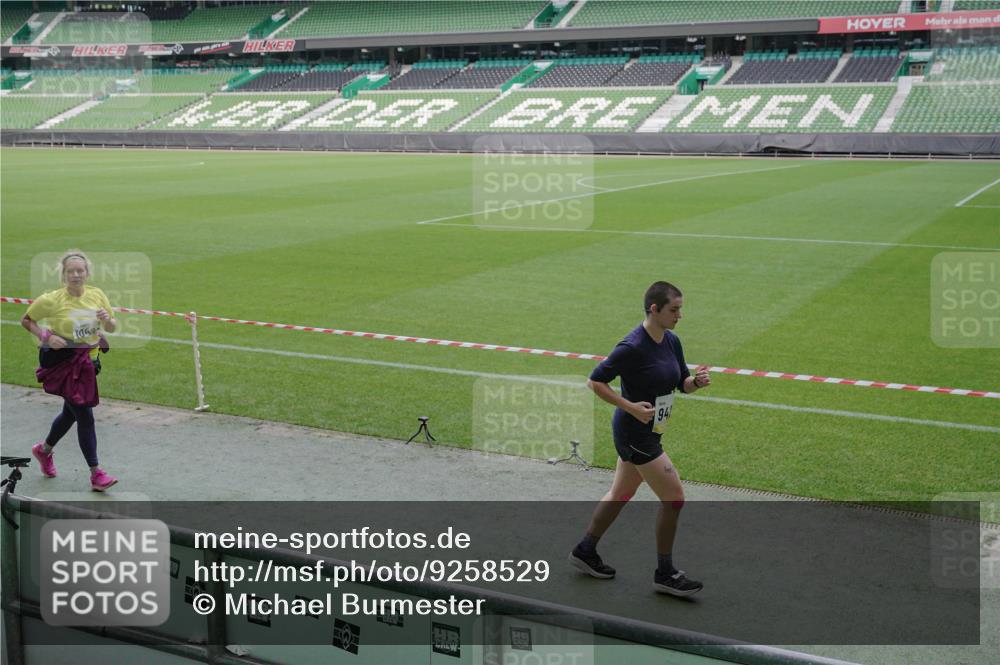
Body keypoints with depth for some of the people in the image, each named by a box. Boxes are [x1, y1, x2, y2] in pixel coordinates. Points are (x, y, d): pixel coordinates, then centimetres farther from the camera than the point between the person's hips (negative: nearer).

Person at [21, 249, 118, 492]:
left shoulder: (97, 294, 0)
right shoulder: (51, 300, -12)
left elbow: (112, 329, 8)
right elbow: (26, 320, 2)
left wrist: (107, 320, -15)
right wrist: (46, 337, -14)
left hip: (87, 362, 6)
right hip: (63, 363, -6)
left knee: (71, 413, 22)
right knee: (85, 416, -11)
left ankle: (44, 449, 49)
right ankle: (95, 474, -5)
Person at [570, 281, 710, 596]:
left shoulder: (671, 341, 3)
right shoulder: (633, 347, -22)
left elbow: (682, 383, 11)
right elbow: (595, 381, -17)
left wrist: (697, 381, -11)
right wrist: (631, 406, -23)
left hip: (648, 432, 9)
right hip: (635, 433, -9)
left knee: (621, 494, 20)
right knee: (674, 498, -5)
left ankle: (585, 551, 36)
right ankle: (665, 573, 9)